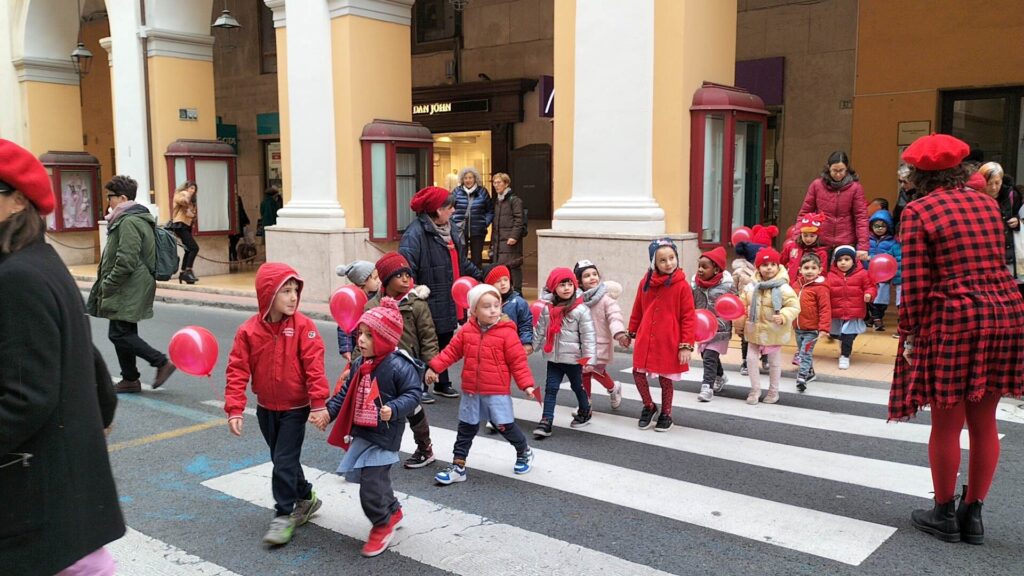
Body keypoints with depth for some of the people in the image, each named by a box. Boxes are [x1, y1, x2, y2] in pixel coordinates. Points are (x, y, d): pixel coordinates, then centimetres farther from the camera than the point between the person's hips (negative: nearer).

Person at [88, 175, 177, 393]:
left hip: (127, 291, -10)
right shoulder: (138, 218, 17)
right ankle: (129, 380, 18)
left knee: (119, 334, -8)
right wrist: (105, 284, 24)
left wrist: (107, 285, -14)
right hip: (129, 291, 10)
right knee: (124, 334, 13)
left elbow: (126, 261, -24)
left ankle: (162, 362, -7)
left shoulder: (129, 222, -17)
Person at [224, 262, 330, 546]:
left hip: (295, 408, -4)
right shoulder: (248, 331, -10)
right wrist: (234, 409, -14)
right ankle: (306, 498, 38)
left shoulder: (303, 326, -16)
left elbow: (314, 367, -17)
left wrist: (319, 404, -19)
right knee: (282, 459, 17)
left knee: (284, 461, -3)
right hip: (266, 408, 4)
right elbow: (238, 371, -8)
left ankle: (284, 515, 12)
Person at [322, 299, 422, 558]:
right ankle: (393, 511, 41)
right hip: (361, 433, 9)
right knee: (360, 475, 19)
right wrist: (329, 410, 8)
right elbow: (347, 393, 15)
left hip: (384, 437, -8)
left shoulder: (399, 366, -19)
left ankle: (382, 525, 19)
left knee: (371, 487, -7)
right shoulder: (360, 364, 5)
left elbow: (413, 394, -20)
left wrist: (394, 409, -34)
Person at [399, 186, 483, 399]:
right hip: (429, 305, -9)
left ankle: (442, 383, 33)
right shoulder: (415, 234, -19)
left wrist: (481, 276, 20)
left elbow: (461, 262, 22)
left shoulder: (449, 229, 11)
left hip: (448, 303, 9)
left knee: (445, 343, 19)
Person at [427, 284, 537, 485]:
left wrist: (526, 384, -15)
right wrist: (434, 366, 3)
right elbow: (452, 351, 9)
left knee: (506, 426, 5)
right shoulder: (466, 331, 0)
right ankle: (458, 467, 19)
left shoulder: (507, 332, -12)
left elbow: (518, 361, -10)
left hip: (497, 392, -4)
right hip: (470, 392, 4)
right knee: (466, 428, 10)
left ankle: (524, 452, 33)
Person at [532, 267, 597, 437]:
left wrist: (589, 358, -16)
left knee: (577, 387, 16)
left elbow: (588, 336, -14)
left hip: (573, 358, -3)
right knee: (550, 388, 0)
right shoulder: (547, 309, -1)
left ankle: (585, 412, 39)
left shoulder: (581, 310, -14)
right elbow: (539, 331, 10)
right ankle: (546, 422, 1)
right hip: (553, 358, 3)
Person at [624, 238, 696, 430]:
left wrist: (686, 345, -12)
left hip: (669, 342, -3)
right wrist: (631, 332, 18)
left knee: (665, 378, 9)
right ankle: (649, 406, 31)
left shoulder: (682, 286, -11)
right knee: (638, 373, 6)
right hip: (645, 340, 3)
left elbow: (689, 317, -9)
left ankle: (666, 414, 30)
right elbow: (637, 310, 12)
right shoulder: (645, 282, 0)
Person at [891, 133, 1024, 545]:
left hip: (953, 321, -6)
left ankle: (945, 515, 18)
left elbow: (916, 284, -10)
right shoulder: (988, 205, 11)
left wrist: (910, 334, -4)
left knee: (947, 423, 6)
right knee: (984, 422, 13)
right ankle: (973, 513, 24)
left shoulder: (918, 212, -7)